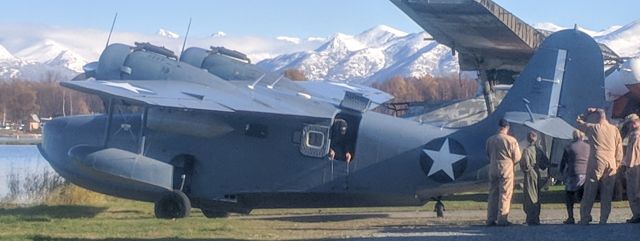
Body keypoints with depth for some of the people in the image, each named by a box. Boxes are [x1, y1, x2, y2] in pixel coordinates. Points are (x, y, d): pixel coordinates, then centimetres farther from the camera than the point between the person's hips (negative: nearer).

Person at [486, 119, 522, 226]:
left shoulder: (490, 140, 3)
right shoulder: (511, 140, -9)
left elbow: (488, 154, 11)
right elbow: (517, 157, -4)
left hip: (493, 168, 4)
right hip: (506, 169, -4)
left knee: (492, 194, 10)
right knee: (505, 194, 1)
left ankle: (491, 219, 11)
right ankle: (502, 219, -2)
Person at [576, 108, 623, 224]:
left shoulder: (593, 128, 0)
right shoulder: (614, 129, 5)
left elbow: (579, 121, 17)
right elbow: (619, 150, 6)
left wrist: (587, 113, 23)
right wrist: (617, 164, 13)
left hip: (596, 163, -2)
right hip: (610, 165, 2)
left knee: (589, 193, 1)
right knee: (607, 196, 6)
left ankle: (584, 219, -1)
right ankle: (603, 220, 5)